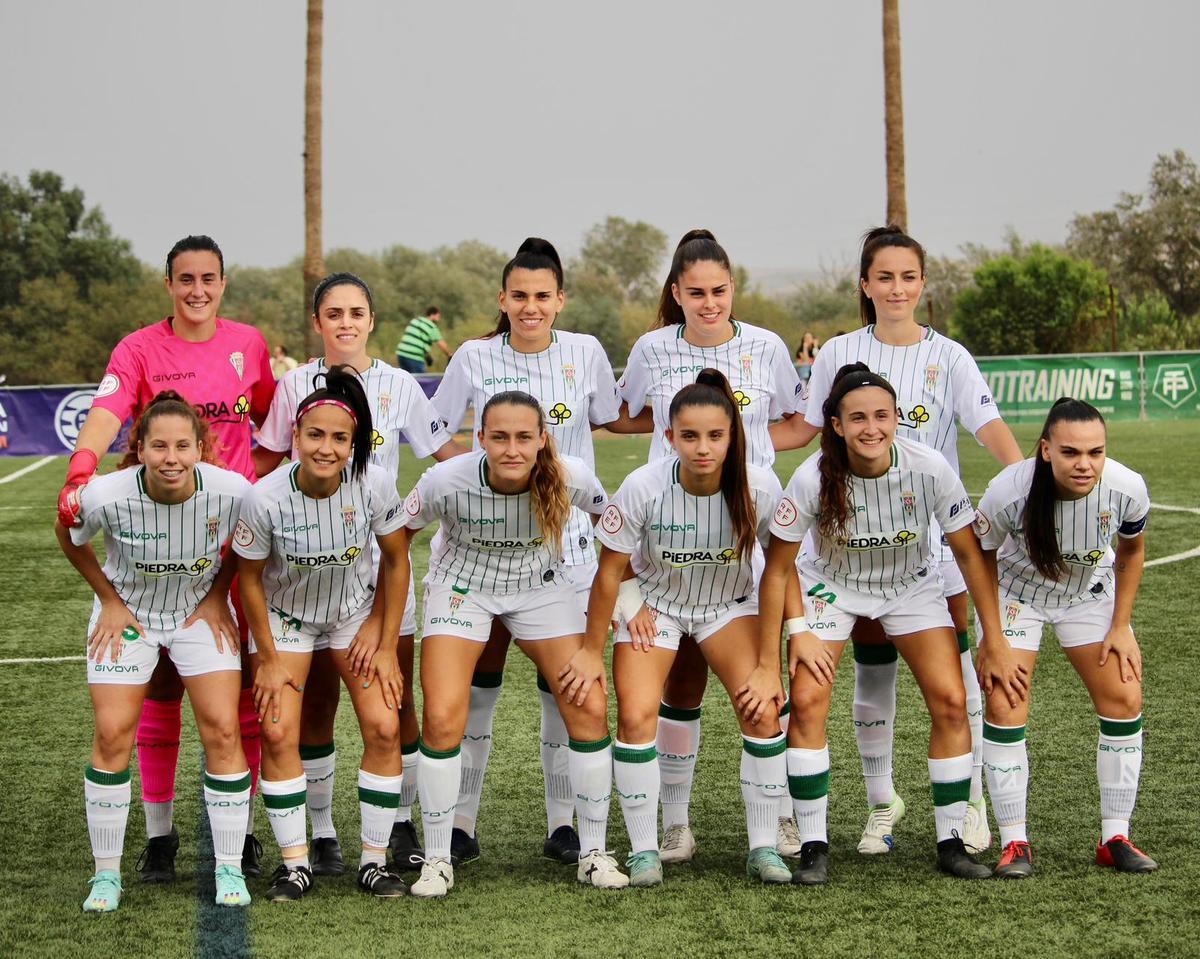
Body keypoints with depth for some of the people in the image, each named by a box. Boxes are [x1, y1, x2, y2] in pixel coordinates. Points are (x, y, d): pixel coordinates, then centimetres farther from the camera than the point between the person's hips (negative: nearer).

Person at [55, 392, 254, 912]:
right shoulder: (106, 495, -28)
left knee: (222, 729, -9)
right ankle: (106, 874, 6)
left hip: (202, 612, 1)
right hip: (127, 614, -1)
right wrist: (109, 600, -4)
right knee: (112, 734, -8)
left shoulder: (232, 491, -26)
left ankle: (229, 870, 3)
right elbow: (68, 537, -4)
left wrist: (219, 597, -5)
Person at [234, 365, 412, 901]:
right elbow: (250, 579, -12)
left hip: (356, 613, 1)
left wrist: (386, 645, -7)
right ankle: (295, 863, 2)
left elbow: (396, 561, -9)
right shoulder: (265, 499, -29)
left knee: (383, 728, -9)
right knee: (278, 732, -12)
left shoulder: (374, 485, -25)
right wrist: (268, 659, -7)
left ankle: (375, 859, 4)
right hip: (285, 615, -1)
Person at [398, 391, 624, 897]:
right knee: (442, 719, -15)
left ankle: (593, 852, 8)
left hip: (542, 588, 1)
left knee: (590, 708, -9)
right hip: (461, 586, -1)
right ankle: (437, 859, 4)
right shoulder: (446, 481, -30)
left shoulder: (570, 478, -26)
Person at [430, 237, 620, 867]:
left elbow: (608, 419, 17)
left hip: (566, 542, 1)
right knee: (479, 678, 0)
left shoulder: (586, 353, 1)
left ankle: (562, 822, 14)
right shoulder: (475, 357, -2)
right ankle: (461, 821, 9)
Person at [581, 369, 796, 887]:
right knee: (636, 716, -17)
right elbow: (610, 572, -15)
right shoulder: (643, 486, -29)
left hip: (729, 605, 1)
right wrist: (592, 650, -8)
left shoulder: (759, 486, -26)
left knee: (763, 709, -15)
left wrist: (769, 664, -14)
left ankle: (763, 848, -1)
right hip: (653, 603, -1)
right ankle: (644, 852, -2)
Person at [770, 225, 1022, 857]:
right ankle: (881, 801, 21)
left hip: (935, 532, -1)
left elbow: (989, 427, -13)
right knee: (872, 670, 7)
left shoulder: (947, 356, -1)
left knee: (952, 664, -1)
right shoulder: (840, 354, 2)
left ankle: (970, 800, 12)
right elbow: (799, 430, 9)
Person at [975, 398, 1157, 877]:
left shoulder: (1127, 488, -27)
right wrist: (992, 636, -13)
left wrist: (1121, 626, -5)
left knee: (1124, 699, -5)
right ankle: (1014, 842, -1)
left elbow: (1132, 552, -5)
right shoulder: (1009, 491, -35)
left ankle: (1115, 838, 7)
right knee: (1004, 706, -13)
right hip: (1016, 591, -2)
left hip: (1091, 593, 2)